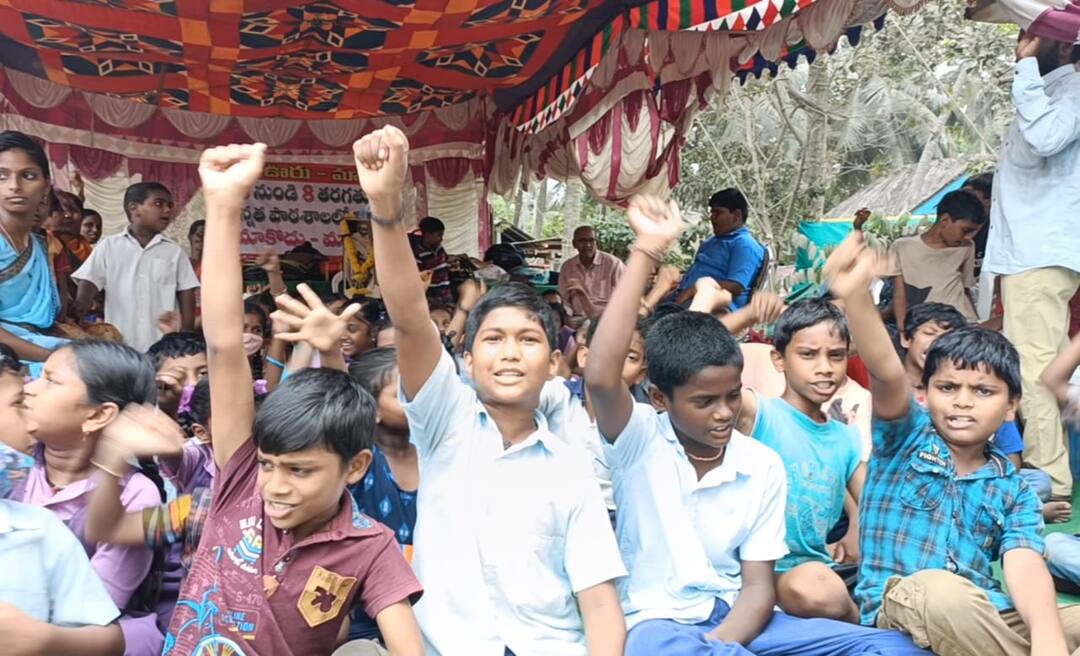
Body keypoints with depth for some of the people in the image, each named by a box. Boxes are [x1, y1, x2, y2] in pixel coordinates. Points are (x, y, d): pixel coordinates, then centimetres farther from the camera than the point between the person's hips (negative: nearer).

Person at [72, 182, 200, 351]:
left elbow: (186, 294, 7)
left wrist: (186, 339, 0)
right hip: (118, 345, -1)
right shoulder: (108, 246, 6)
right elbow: (88, 283, 3)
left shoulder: (174, 251, 7)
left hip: (163, 347, 1)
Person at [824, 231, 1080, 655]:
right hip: (897, 604, -4)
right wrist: (856, 298, -36)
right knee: (941, 588, -37)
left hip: (985, 616, 4)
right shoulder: (906, 436, 6)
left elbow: (1025, 565, -7)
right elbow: (887, 374, -15)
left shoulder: (1013, 491, 12)